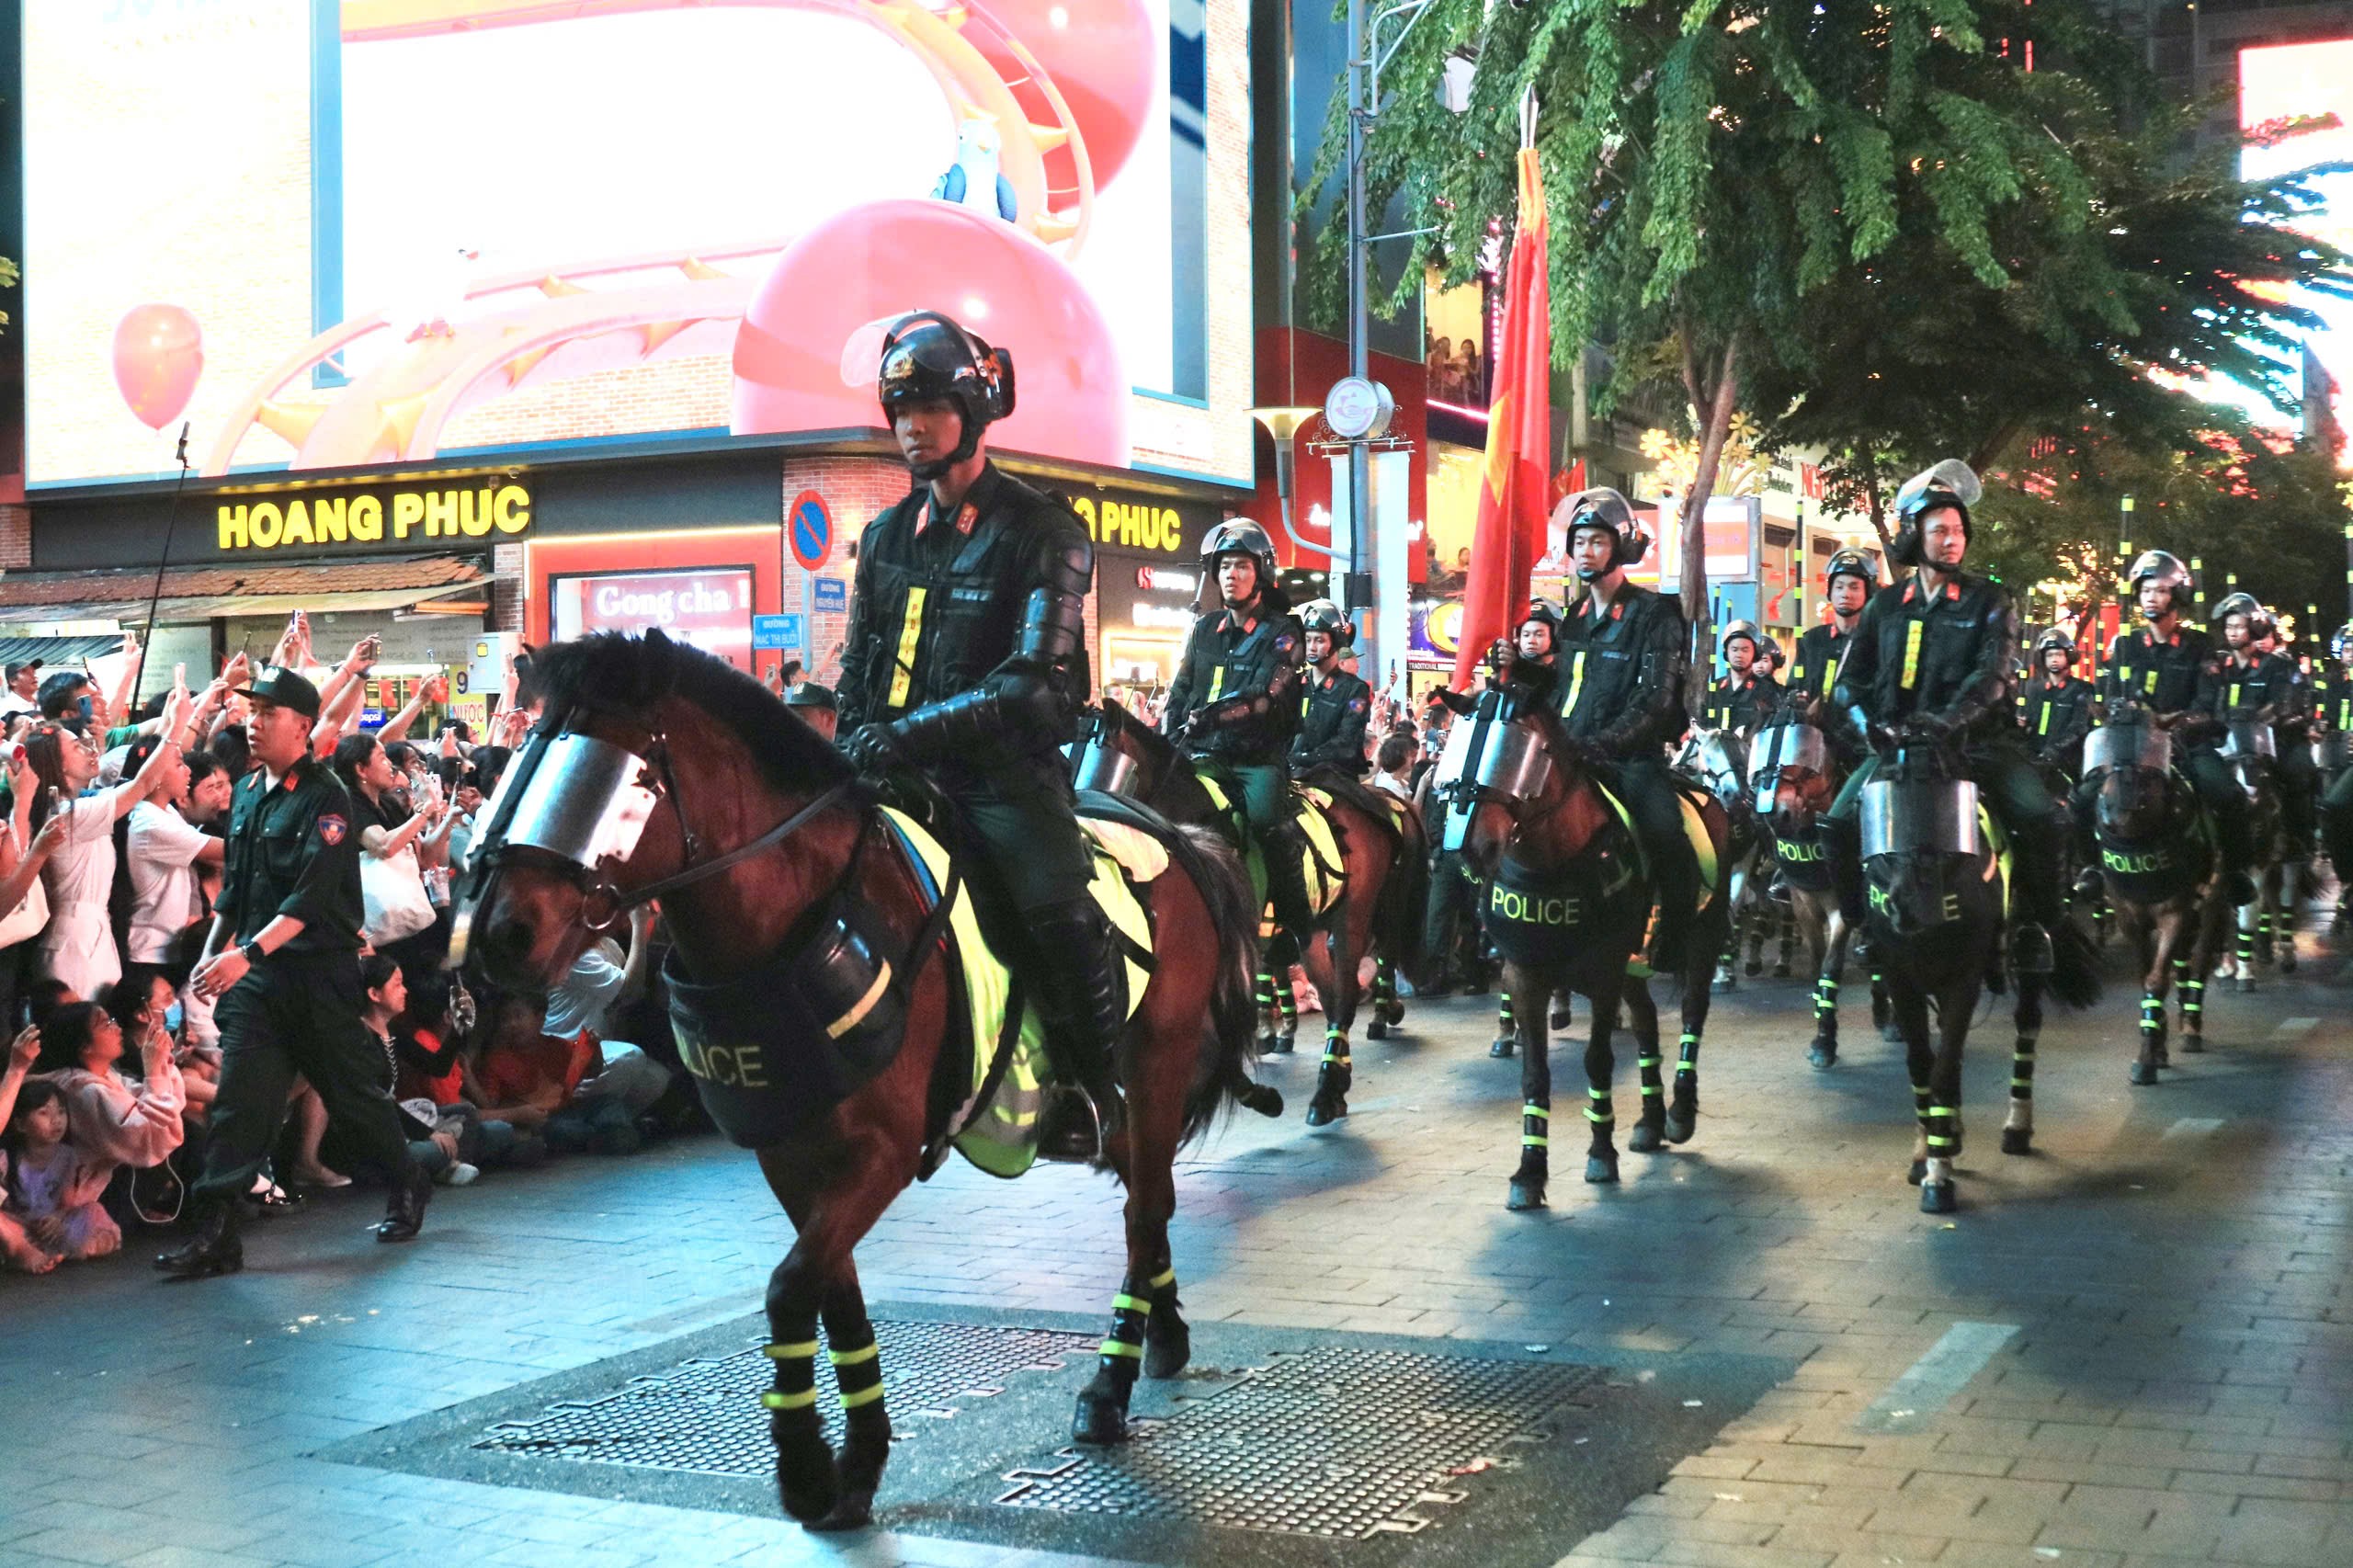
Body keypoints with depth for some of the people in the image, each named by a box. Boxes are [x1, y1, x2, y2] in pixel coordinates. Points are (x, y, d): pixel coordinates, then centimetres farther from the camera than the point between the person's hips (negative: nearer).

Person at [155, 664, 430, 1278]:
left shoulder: (324, 798, -12)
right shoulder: (247, 792, 11)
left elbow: (312, 895, -21)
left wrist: (249, 953, -28)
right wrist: (213, 952, 13)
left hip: (318, 970, -6)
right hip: (254, 972, 6)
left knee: (350, 1088, 6)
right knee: (239, 1096, -3)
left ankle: (408, 1186, 29)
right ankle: (216, 1233, -4)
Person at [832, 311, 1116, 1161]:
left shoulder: (1042, 533, -5)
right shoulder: (887, 534, 14)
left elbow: (1033, 679, -16)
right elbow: (861, 666, 19)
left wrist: (914, 732, -25)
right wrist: (857, 742, -2)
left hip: (1002, 769, -6)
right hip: (900, 767, 6)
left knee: (1058, 907, -25)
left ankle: (1093, 1085, -6)